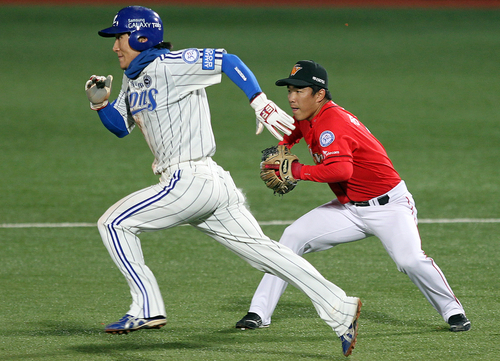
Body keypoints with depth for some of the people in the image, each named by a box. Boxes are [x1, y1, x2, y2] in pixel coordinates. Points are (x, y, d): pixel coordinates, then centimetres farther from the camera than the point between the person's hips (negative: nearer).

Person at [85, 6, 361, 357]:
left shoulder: (168, 65, -9)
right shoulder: (133, 78, 19)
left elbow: (227, 61, -17)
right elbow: (120, 126, 30)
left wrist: (261, 104, -27)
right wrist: (101, 103, 9)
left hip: (190, 182, -10)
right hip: (211, 184, 10)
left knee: (113, 223, -3)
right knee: (263, 249, 5)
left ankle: (148, 309, -2)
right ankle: (340, 309, -1)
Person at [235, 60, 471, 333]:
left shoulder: (332, 123, -24)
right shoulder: (306, 117, 3)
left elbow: (341, 169, -40)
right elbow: (291, 133, 29)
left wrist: (297, 171, -29)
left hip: (389, 206, -9)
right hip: (350, 208, 9)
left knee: (410, 260, -29)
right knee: (293, 237, -4)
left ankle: (453, 311, -6)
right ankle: (259, 313, -2)